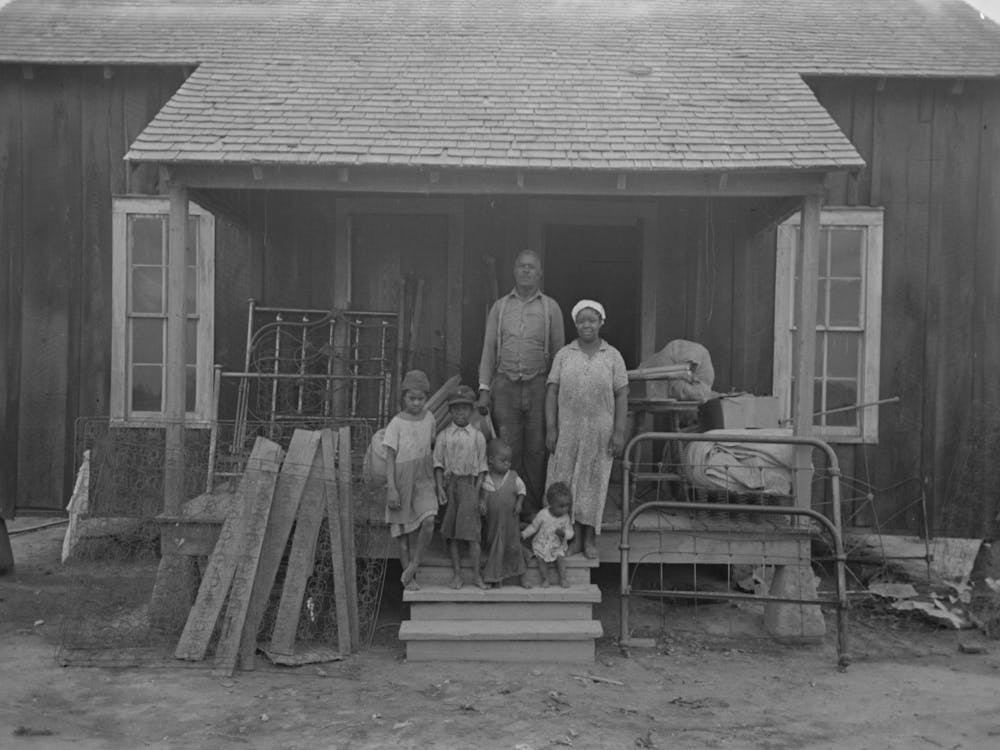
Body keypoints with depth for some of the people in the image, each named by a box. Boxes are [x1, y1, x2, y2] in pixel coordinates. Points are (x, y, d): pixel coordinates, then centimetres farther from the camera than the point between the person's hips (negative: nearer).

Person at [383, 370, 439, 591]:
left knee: (428, 521, -18)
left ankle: (413, 565, 2)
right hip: (402, 481, -2)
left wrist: (437, 475, 17)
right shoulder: (396, 423, -7)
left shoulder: (429, 418, 4)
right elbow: (390, 458, -7)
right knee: (405, 531, 3)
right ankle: (409, 578, 15)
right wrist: (391, 488, -13)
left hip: (423, 480, 2)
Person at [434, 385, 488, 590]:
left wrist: (478, 490, -2)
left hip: (469, 484, -1)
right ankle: (457, 573, 12)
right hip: (450, 483, 1)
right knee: (451, 532, 3)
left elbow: (481, 466, 7)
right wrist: (440, 488, -6)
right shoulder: (444, 435, 7)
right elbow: (438, 463, 4)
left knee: (472, 531, -4)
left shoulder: (477, 436, 7)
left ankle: (476, 575, 4)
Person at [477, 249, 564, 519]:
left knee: (536, 449, 0)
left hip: (538, 385, -1)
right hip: (505, 386, 1)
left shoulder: (550, 307, 7)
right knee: (508, 449, 1)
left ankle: (534, 508, 10)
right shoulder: (500, 307, 11)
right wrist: (484, 389, 3)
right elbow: (488, 350, 11)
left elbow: (558, 351, 7)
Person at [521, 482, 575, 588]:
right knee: (540, 558, -23)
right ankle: (546, 578, -5)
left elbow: (570, 533, -5)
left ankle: (563, 579, -5)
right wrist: (524, 534, 4)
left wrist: (564, 533, -26)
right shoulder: (543, 514, -13)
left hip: (558, 546, 1)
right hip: (542, 544, -1)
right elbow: (534, 526, 2)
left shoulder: (566, 517, -9)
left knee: (561, 558, -23)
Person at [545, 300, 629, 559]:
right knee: (566, 481, 4)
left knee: (594, 482, 6)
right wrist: (550, 428, -5)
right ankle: (573, 536, 16)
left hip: (600, 431, -1)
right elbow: (552, 392, 1)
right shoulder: (564, 355, 3)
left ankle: (590, 538, 19)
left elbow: (621, 396, 0)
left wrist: (619, 431, -7)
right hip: (567, 430, 1)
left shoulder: (613, 356, 2)